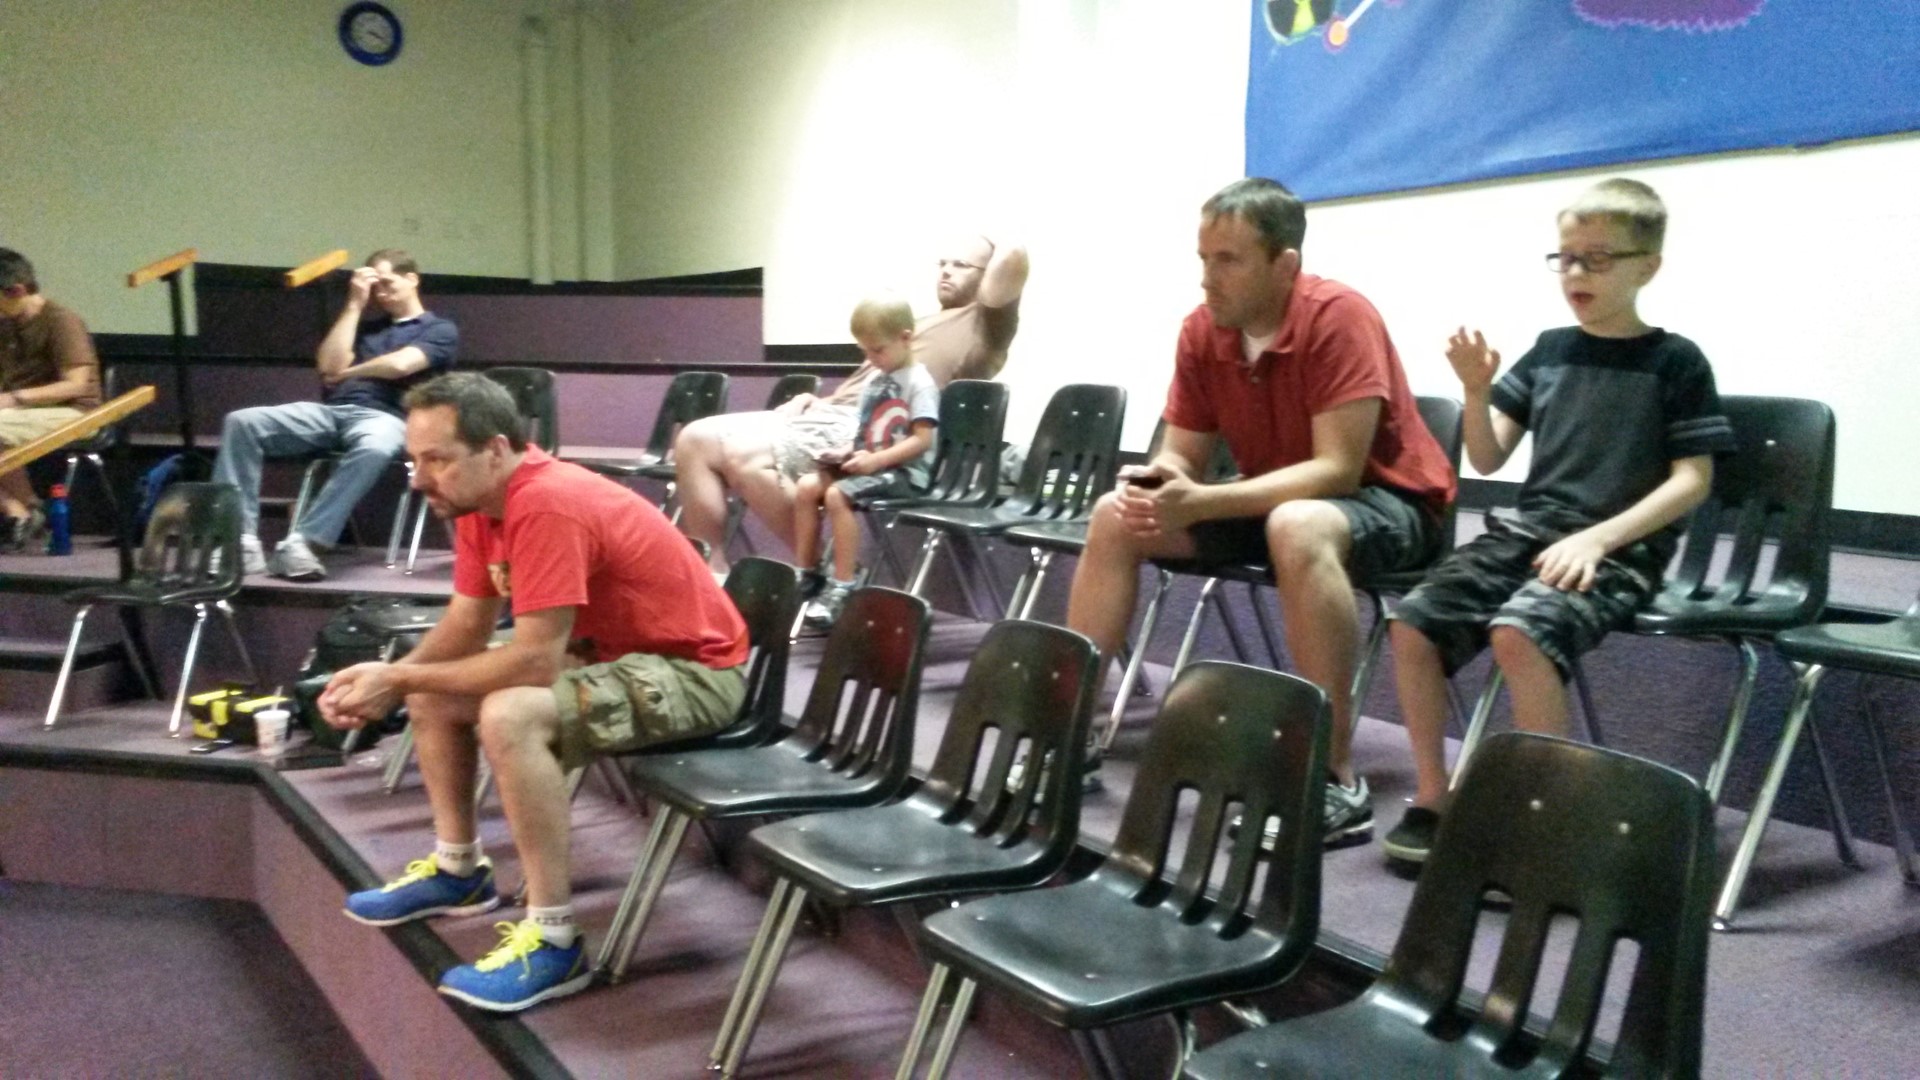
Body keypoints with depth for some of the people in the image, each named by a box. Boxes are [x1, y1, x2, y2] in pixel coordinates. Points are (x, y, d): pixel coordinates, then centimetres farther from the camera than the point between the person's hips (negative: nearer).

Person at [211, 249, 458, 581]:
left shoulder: (439, 330, 13)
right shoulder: (368, 327, 30)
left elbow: (400, 364, -6)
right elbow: (328, 365, 12)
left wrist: (347, 373, 10)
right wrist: (355, 305, 15)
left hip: (384, 416, -5)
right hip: (330, 410, 6)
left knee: (374, 449, -43)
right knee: (241, 422, -17)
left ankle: (300, 542, -42)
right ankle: (241, 539, -27)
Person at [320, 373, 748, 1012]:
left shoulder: (548, 507, -28)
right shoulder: (479, 498, 1)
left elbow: (534, 662, -30)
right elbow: (465, 627, 6)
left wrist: (400, 681, -21)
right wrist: (390, 675, -12)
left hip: (692, 671, -10)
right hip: (613, 651, 10)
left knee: (509, 714, -32)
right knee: (433, 690, 12)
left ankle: (554, 938, -20)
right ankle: (459, 870, 25)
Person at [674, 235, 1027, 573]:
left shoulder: (984, 323, 6)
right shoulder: (922, 325, 33)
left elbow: (1012, 256, -12)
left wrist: (992, 248, 12)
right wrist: (812, 399, 11)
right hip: (827, 413, 9)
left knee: (747, 457, -31)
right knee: (696, 440, -4)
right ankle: (711, 572, -5)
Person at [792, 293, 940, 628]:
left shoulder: (918, 382, -9)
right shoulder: (874, 382, 17)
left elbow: (922, 440, -17)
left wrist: (876, 460, -22)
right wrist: (846, 450, -1)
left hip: (904, 472, -8)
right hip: (870, 465, 8)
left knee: (837, 495, -29)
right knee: (806, 486, -12)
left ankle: (844, 585, -23)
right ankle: (805, 573, -4)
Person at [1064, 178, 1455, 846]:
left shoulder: (1337, 316, -23)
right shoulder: (1201, 330, -5)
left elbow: (1337, 469, -29)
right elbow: (1182, 453, 0)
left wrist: (1201, 503, -36)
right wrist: (1157, 481, -26)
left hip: (1385, 502, -7)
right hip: (1271, 502, 7)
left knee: (1297, 527, -41)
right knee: (1116, 515, -5)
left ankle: (1338, 781, -33)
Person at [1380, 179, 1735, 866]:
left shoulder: (1675, 361, 1)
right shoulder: (1550, 350, 13)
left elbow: (1691, 481, -4)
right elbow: (1487, 460, 11)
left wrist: (1597, 539, -16)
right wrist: (1477, 390, -7)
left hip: (1621, 549, -5)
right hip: (1527, 530, 5)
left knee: (1519, 631, -34)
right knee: (1411, 622, -14)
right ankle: (1432, 797, -1)